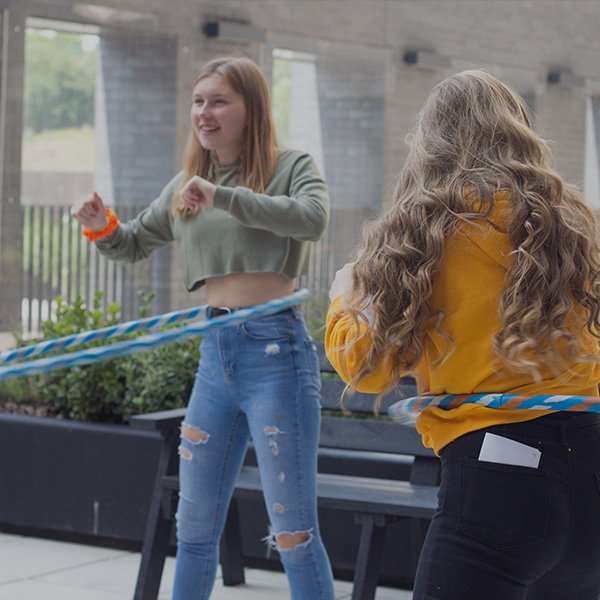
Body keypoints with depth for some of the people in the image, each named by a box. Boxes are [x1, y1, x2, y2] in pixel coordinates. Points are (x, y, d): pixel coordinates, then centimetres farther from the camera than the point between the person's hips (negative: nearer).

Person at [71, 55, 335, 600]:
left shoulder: (291, 166, -2)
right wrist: (102, 227, 3)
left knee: (293, 530, -4)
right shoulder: (187, 184, 14)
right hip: (215, 354, 6)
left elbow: (313, 218, -23)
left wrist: (225, 197, -28)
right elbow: (134, 245, 25)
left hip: (276, 351, -6)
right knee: (195, 527, 13)